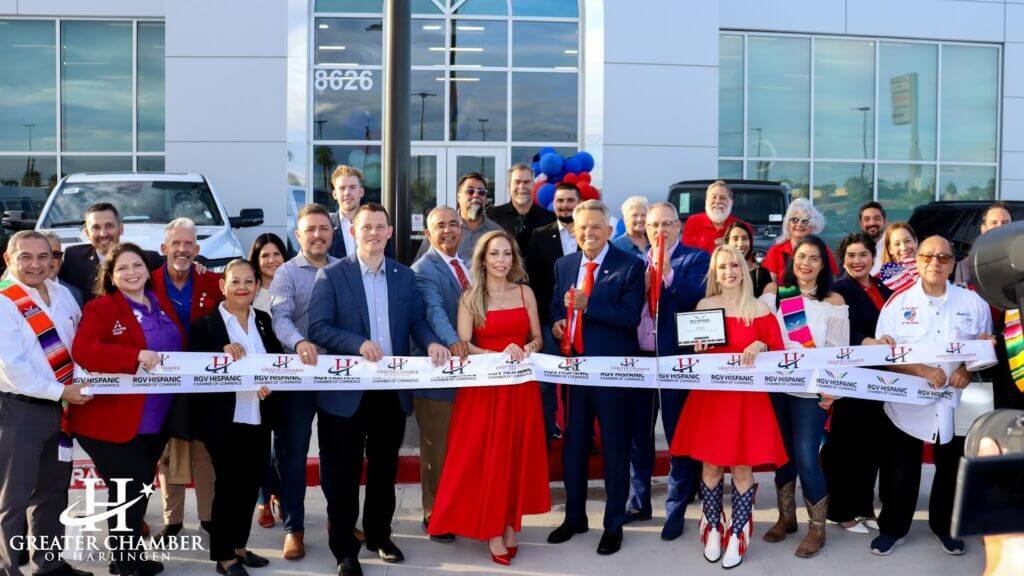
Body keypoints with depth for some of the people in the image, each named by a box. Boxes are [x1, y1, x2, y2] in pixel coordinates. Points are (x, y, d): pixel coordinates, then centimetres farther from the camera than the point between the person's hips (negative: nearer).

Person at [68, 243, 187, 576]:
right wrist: (136, 355, -33)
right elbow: (82, 350, -24)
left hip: (156, 419, 7)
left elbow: (182, 348, 20)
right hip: (113, 420, -7)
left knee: (140, 489, 17)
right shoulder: (100, 308, -8)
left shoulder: (163, 306, 13)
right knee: (128, 490, -3)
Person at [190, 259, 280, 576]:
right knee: (228, 484, 1)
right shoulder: (205, 323, -5)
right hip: (224, 419, -5)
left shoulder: (264, 321, 9)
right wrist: (223, 351, -24)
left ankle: (238, 546, 28)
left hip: (258, 418, 5)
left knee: (251, 483, 12)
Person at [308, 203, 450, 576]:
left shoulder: (405, 276, 9)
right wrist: (358, 343, -25)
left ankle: (379, 535, 34)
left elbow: (416, 320, 7)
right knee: (343, 473, 5)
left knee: (385, 468, 17)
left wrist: (431, 342, -15)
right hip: (346, 391, -4)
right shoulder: (331, 275, -4)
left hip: (393, 389, 4)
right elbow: (318, 327, -11)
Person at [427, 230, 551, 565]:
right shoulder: (470, 298, -2)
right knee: (486, 456, -1)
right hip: (483, 386, -3)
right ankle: (492, 530, 8)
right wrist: (498, 355, -24)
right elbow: (463, 345, -9)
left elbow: (538, 339, 10)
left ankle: (510, 524, 18)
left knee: (517, 454, 7)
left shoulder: (525, 293, 6)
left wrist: (528, 349, -13)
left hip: (521, 386, 3)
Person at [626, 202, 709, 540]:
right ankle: (639, 502, 29)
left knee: (678, 436, 4)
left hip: (676, 359, -5)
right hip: (638, 358, 5)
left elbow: (696, 300, -19)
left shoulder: (696, 259, -3)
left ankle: (676, 509, 16)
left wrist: (668, 273, -25)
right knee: (637, 434, 14)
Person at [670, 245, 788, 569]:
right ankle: (712, 530, 22)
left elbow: (779, 351, 1)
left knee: (742, 466, 2)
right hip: (710, 396, 1)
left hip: (747, 398, -1)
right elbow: (692, 351, 11)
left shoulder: (760, 309, 0)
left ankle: (737, 534, 16)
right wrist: (698, 348, -10)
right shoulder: (704, 306, 4)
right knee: (711, 465, 6)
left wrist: (761, 346, -18)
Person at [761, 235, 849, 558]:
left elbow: (838, 350, -1)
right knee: (783, 453, 12)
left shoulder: (833, 300, 1)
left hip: (812, 389, -3)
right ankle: (786, 517, 29)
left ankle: (817, 528, 9)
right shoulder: (774, 293, 8)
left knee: (806, 457, -8)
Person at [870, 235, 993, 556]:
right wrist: (921, 371, -21)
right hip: (906, 403, -2)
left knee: (952, 468, 15)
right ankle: (892, 527, 24)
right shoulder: (898, 303, -3)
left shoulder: (973, 302, 2)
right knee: (900, 470, 6)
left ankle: (945, 526, 35)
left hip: (956, 403, 2)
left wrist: (968, 369, -12)